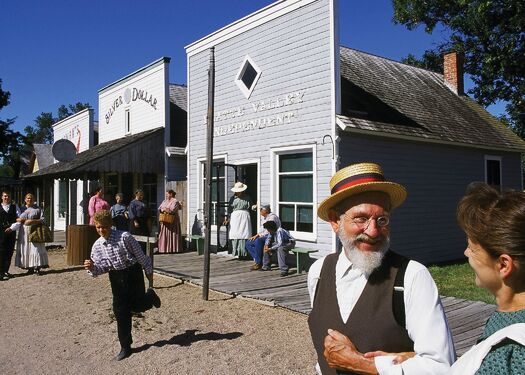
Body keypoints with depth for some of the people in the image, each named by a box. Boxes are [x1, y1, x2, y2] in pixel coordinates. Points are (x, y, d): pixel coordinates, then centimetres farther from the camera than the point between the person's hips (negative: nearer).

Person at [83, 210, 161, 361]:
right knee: (120, 311, 4)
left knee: (137, 306, 0)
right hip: (116, 277, 4)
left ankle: (150, 296, 38)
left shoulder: (124, 237, -18)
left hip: (133, 273, -4)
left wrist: (149, 273, -4)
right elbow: (100, 269, 4)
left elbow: (140, 256, -10)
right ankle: (125, 347, 18)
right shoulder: (97, 246, -2)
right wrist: (91, 268, -19)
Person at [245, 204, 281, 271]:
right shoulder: (264, 218, 17)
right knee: (248, 243, -4)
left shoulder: (272, 217, -13)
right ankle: (257, 260, -7)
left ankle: (259, 263, -26)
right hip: (265, 236, 10)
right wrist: (256, 235, 2)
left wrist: (259, 235, -19)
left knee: (258, 241, -36)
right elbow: (262, 229, 20)